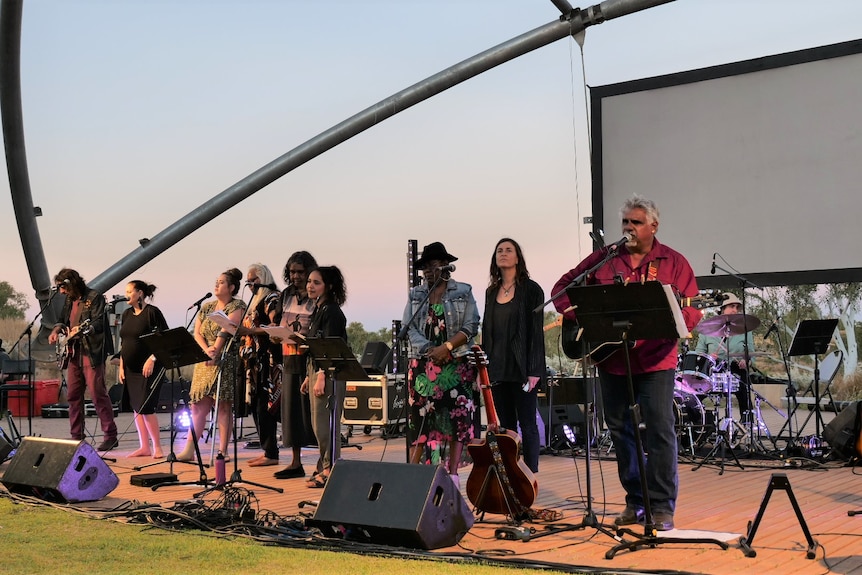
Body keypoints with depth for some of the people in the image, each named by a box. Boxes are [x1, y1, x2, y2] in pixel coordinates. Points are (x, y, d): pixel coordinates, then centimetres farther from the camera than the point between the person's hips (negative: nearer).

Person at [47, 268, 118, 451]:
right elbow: (62, 320, 28)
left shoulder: (95, 297, -8)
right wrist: (57, 329, 6)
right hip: (74, 353, 8)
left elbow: (99, 323, -17)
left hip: (92, 352, -8)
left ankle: (110, 436, -7)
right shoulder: (69, 300, 16)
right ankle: (76, 436, 16)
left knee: (98, 393, -11)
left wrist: (83, 330, -35)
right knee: (73, 395, 8)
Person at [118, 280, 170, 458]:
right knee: (136, 407, 7)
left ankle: (157, 447, -2)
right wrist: (121, 366, 12)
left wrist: (152, 359, -19)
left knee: (145, 407, -12)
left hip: (149, 367, -7)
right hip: (131, 368, 7)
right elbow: (123, 343, 18)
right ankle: (144, 447, 13)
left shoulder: (152, 312, -9)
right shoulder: (127, 314, 12)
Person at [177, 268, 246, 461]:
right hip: (204, 363, 6)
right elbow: (197, 333, 7)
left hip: (226, 363, -6)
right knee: (198, 405, 2)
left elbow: (225, 331, -14)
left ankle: (222, 451, 0)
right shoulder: (206, 307, 17)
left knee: (223, 406, -4)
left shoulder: (237, 306, -2)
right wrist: (206, 350, -11)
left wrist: (215, 351, -22)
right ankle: (189, 450, 2)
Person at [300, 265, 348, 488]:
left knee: (323, 422, -8)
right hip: (316, 370, 10)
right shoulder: (318, 311, 17)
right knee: (318, 423, 11)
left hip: (328, 373, -10)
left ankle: (329, 469, -2)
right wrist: (309, 376, 20)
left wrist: (321, 377, -23)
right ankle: (325, 466, 18)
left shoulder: (332, 312, -11)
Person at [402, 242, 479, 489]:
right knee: (419, 417, 1)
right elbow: (409, 328, 3)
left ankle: (453, 473, -4)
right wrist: (430, 350, -13)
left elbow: (470, 327, -3)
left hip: (457, 364, -2)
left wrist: (447, 347, -17)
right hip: (422, 364, 2)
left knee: (458, 417, -6)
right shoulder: (416, 294, 11)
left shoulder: (463, 292, 4)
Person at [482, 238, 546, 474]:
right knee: (506, 426, 8)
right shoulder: (491, 292, 13)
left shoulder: (530, 289, -3)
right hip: (497, 369, 5)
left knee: (527, 425, -1)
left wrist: (534, 371, -14)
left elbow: (536, 331, -8)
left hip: (521, 368, -5)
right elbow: (486, 332, 15)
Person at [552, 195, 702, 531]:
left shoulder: (673, 262, 2)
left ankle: (662, 506, 3)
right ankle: (635, 500, 23)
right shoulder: (603, 258, 8)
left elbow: (691, 311, -4)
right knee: (620, 431, 10)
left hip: (655, 361, -3)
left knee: (660, 430, -7)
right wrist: (578, 316, -5)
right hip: (612, 359, 3)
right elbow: (563, 287, 13)